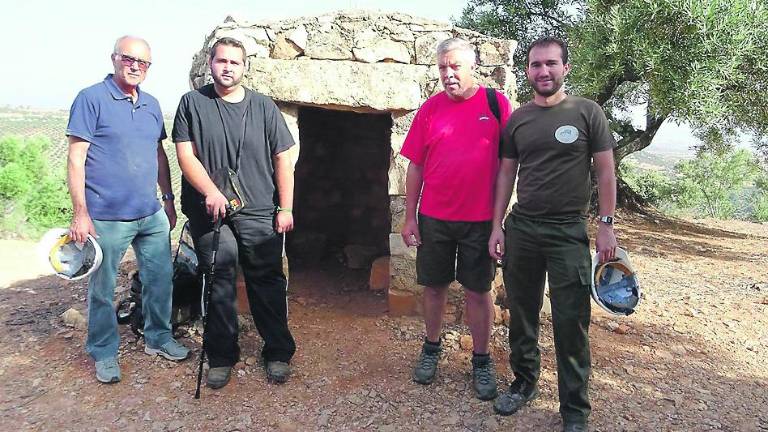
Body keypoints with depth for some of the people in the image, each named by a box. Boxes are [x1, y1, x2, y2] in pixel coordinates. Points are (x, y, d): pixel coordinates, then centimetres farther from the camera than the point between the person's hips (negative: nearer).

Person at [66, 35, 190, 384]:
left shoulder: (152, 104, 10)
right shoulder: (91, 99, -8)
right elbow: (76, 159, -11)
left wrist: (168, 199, 18)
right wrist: (80, 214, -15)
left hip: (152, 215, 6)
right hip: (106, 218, -5)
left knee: (161, 278, 13)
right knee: (102, 289, 8)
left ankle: (158, 338, 33)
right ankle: (104, 353, 26)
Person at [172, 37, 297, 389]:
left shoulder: (263, 106, 8)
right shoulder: (193, 103, 6)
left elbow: (282, 159, 6)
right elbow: (185, 155, -2)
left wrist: (285, 208, 0)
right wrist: (211, 192, -17)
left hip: (259, 213, 1)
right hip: (210, 212, 0)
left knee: (268, 283, 5)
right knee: (219, 285, 5)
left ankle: (278, 353, 18)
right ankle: (221, 357, 19)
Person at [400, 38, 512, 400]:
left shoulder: (496, 104, -3)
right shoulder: (430, 108, 2)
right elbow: (416, 166, 4)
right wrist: (409, 217, 2)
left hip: (480, 218, -2)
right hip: (433, 218, 2)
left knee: (478, 290, 8)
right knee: (434, 286, 13)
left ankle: (482, 360, 24)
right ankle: (431, 348, 33)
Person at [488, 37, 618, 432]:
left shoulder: (587, 113, 0)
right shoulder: (517, 120, 7)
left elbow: (605, 170, 0)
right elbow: (506, 174, 10)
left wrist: (606, 224, -6)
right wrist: (497, 226, 5)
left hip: (568, 232, -3)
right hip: (520, 229, 3)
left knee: (571, 322, 1)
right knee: (521, 314, 12)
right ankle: (524, 383, 32)